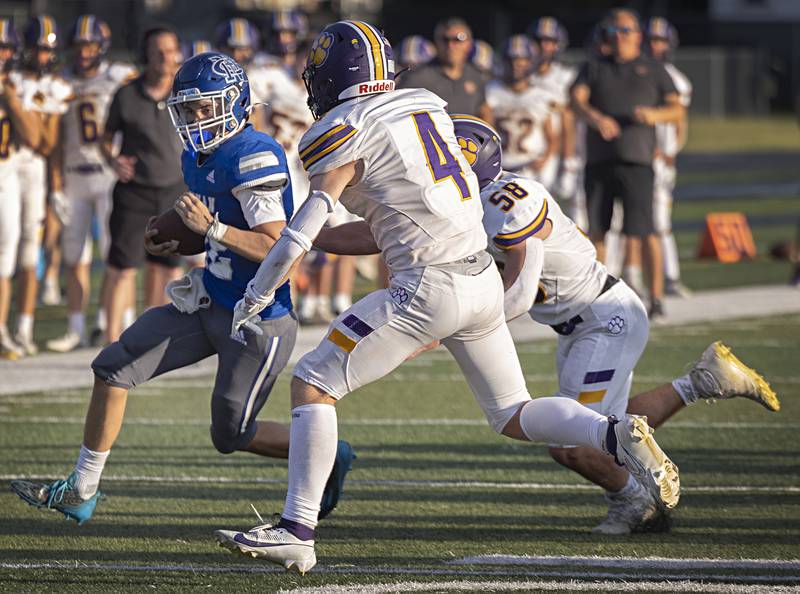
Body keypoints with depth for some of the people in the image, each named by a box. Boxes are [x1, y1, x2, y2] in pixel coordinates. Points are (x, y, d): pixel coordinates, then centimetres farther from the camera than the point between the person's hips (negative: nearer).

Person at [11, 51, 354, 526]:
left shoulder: (254, 158, -21)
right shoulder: (200, 159, 7)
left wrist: (212, 228, -31)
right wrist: (178, 244, 8)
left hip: (257, 321, -9)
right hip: (211, 304, 9)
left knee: (232, 435, 2)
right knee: (114, 367, 4)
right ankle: (81, 491, 12)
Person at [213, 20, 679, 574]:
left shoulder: (344, 134, -7)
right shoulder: (427, 109, 14)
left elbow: (300, 232, -5)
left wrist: (254, 296, 8)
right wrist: (314, 240, 26)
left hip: (428, 290, -7)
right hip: (484, 279, 7)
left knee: (313, 383, 1)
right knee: (514, 416, 19)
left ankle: (297, 532, -3)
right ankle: (616, 435, -5)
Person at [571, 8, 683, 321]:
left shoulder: (652, 70, 12)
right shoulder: (594, 68, 16)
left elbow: (677, 109, 7)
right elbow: (577, 98, -1)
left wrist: (655, 114, -15)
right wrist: (596, 118, -22)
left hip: (636, 158, -3)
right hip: (598, 159, 3)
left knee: (643, 230, -11)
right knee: (596, 229, 6)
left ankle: (656, 297, -9)